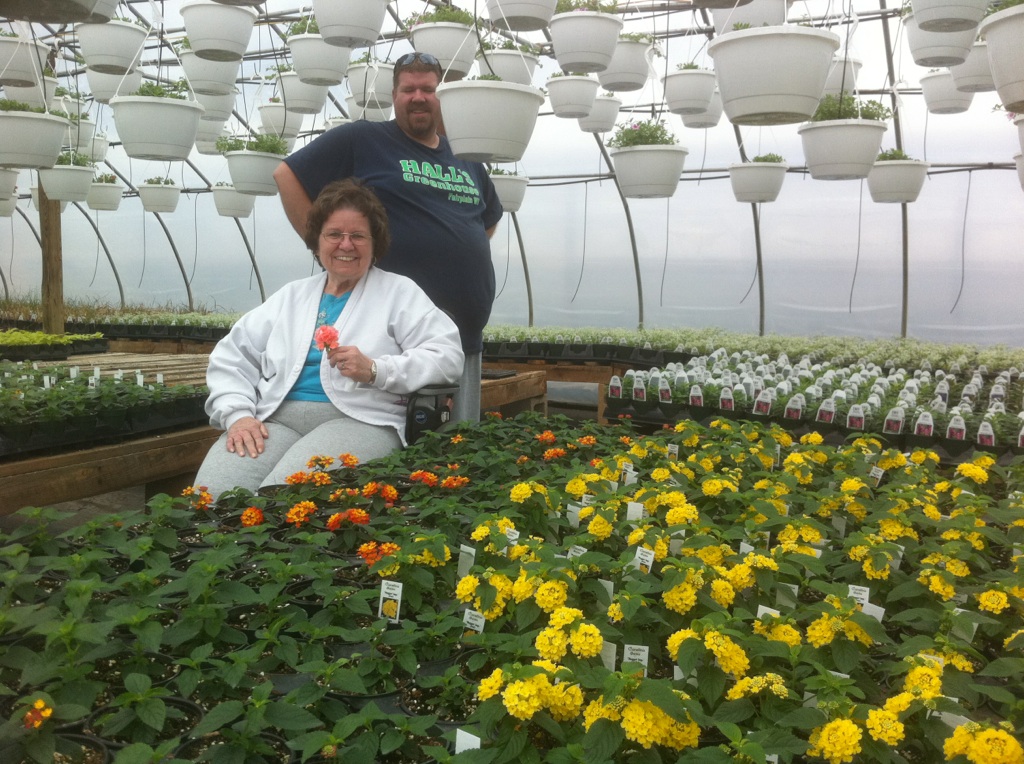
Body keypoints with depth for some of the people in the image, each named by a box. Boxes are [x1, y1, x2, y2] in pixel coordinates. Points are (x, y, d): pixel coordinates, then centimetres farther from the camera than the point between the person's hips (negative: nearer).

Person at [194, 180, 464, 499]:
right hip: (277, 418, 4)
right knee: (212, 494, -23)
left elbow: (448, 355, -3)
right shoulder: (291, 295, 24)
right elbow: (231, 356, 18)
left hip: (359, 420, -4)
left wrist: (375, 370, -16)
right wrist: (238, 414, -1)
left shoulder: (399, 292, 10)